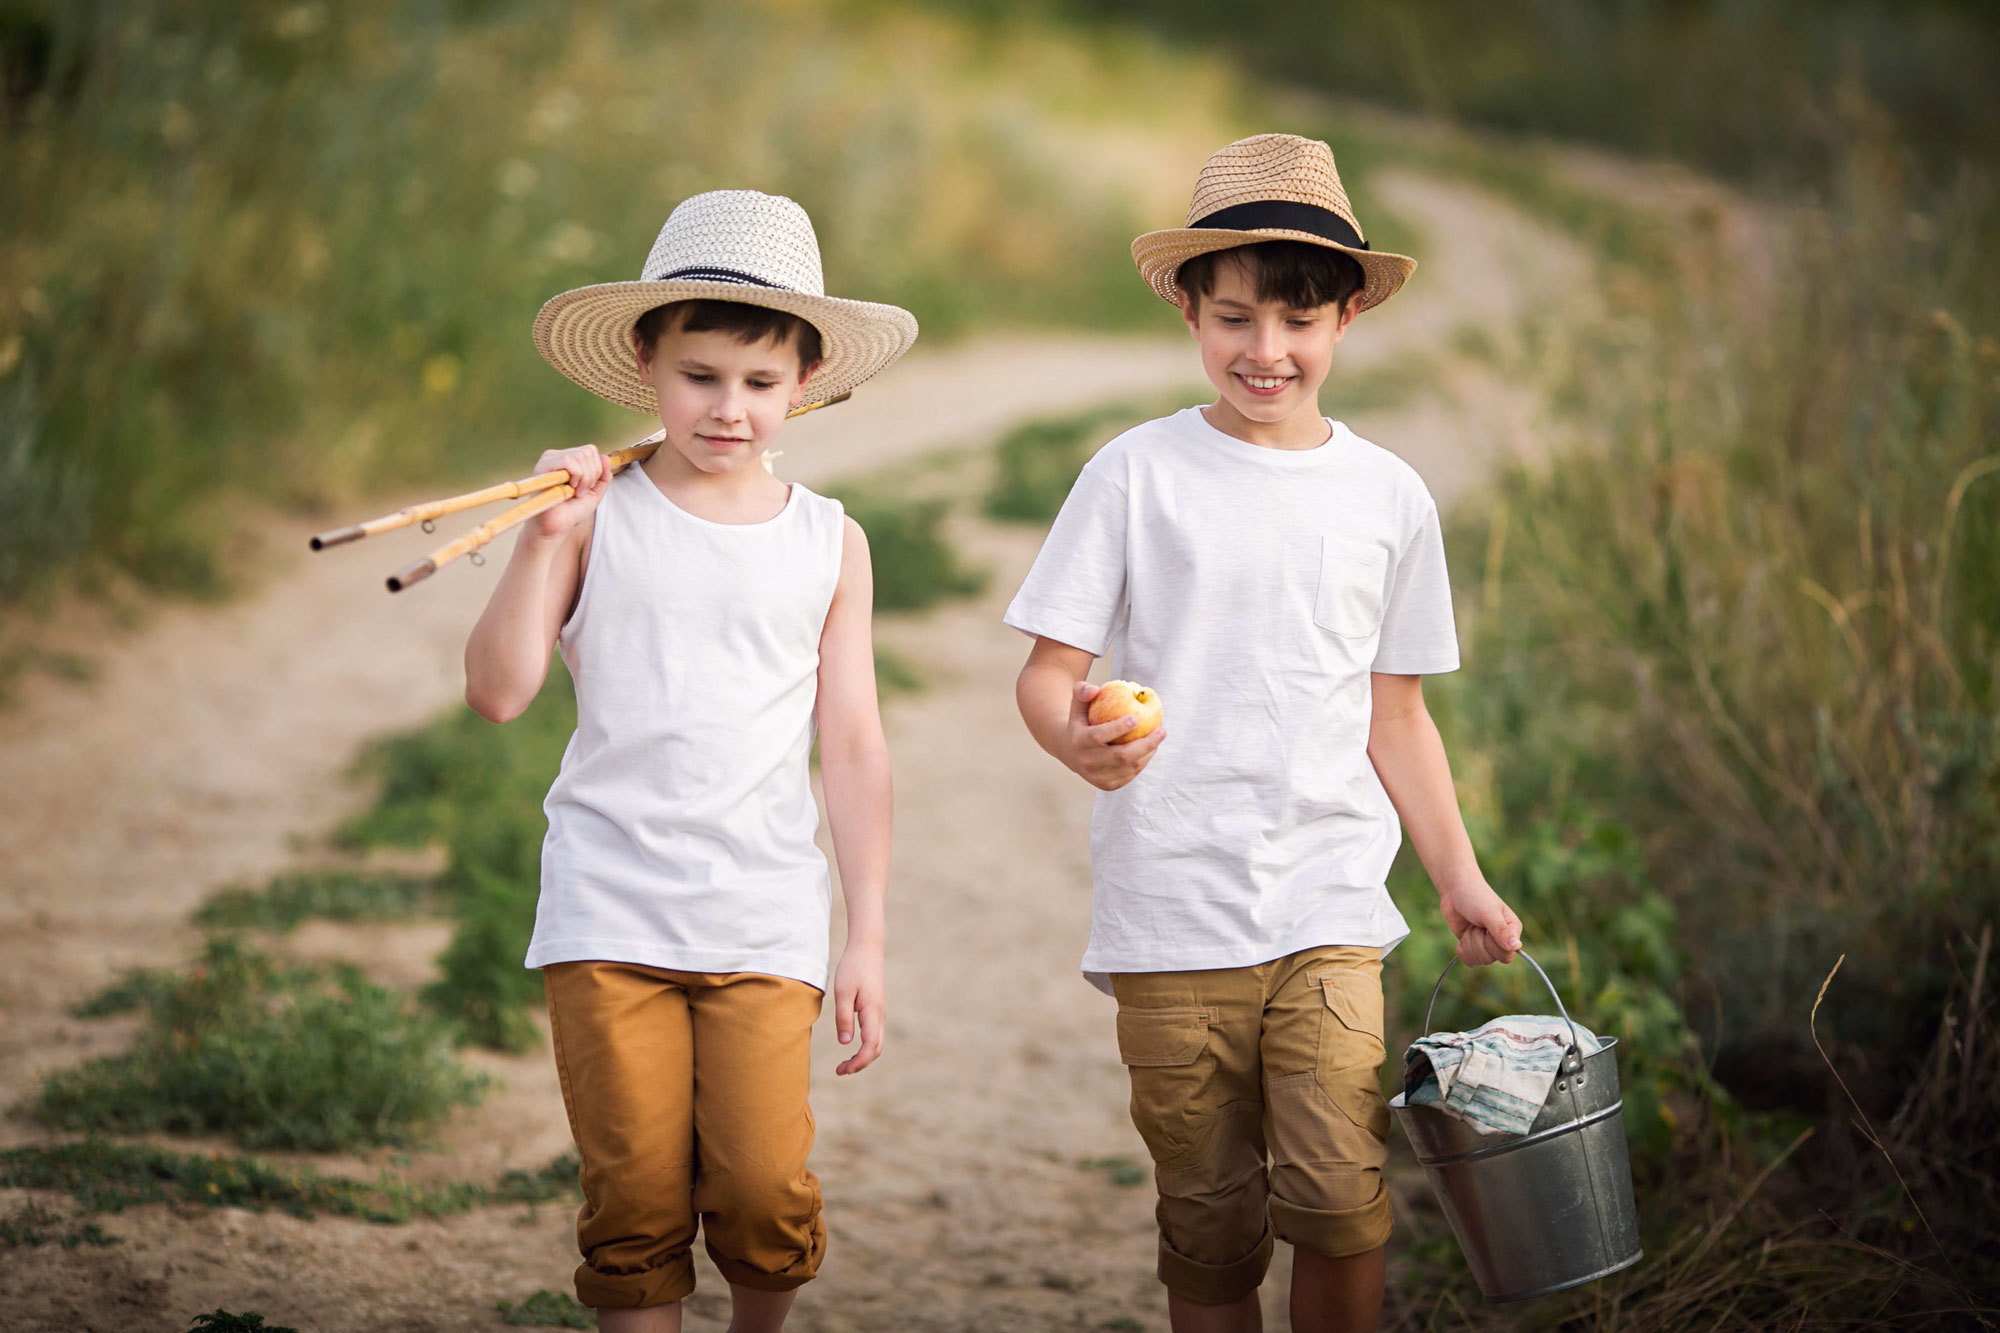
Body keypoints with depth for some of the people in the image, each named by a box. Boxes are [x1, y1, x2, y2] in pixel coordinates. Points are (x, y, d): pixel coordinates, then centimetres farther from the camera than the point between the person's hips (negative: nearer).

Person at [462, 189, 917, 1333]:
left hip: (766, 918, 1)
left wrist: (868, 938, 6)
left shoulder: (831, 545, 7)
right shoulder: (598, 519, 2)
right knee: (637, 1195, -2)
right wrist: (546, 540, -14)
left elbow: (853, 748, 9)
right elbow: (499, 691, -4)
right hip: (609, 908, 0)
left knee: (765, 1188, -9)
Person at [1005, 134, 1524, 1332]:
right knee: (1210, 1226, 2)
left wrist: (1459, 877, 14)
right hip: (1171, 907, -1)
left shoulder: (1388, 496, 9)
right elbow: (1049, 671, 0)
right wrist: (1078, 736, -22)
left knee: (1337, 1197, -14)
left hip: (1329, 907, 1)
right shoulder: (1138, 474, 1)